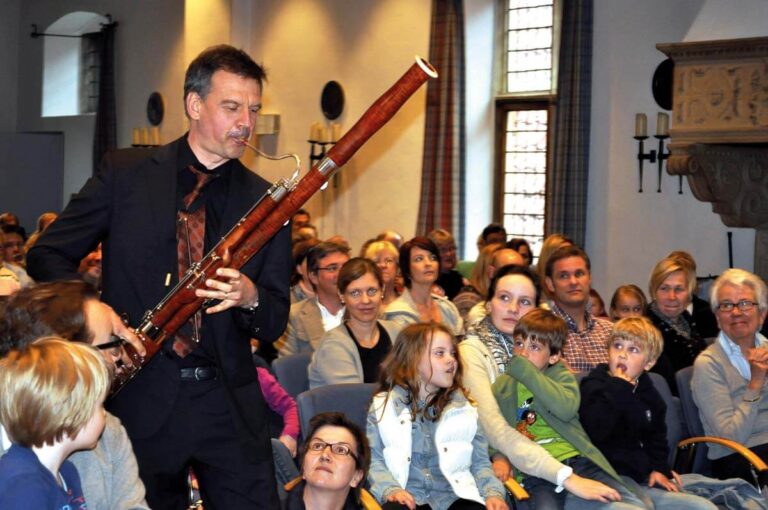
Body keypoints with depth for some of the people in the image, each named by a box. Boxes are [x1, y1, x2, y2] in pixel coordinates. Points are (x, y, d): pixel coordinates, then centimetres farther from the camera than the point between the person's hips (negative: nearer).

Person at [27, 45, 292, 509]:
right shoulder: (125, 174, 2)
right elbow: (48, 255, 4)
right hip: (140, 396, -1)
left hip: (228, 403, 1)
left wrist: (250, 298, -18)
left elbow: (274, 325, 5)